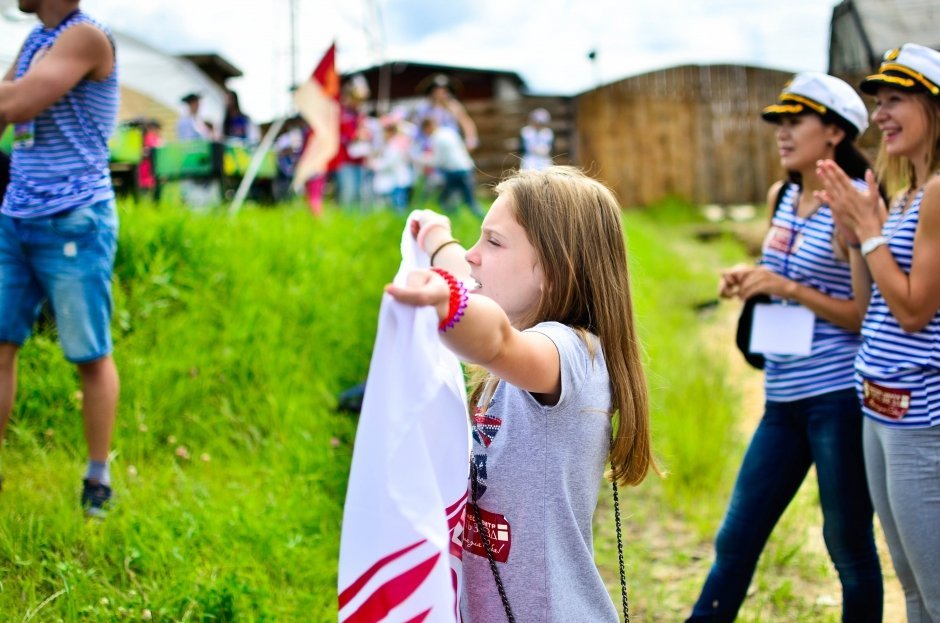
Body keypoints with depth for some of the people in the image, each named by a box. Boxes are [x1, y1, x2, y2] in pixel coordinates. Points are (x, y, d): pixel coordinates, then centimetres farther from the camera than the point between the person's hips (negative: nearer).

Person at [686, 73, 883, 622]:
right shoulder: (781, 196, 10)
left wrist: (789, 288, -20)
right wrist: (749, 282, 5)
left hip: (840, 397, -7)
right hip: (784, 399, 7)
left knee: (849, 544, 5)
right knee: (736, 538, 11)